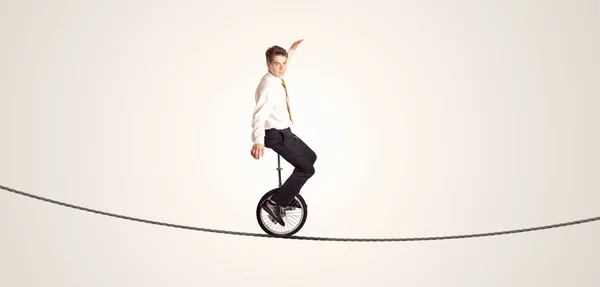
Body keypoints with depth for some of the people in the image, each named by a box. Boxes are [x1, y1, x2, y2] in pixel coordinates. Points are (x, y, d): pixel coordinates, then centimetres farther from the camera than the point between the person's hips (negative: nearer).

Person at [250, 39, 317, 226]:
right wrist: (258, 141, -56)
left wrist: (292, 50, 37)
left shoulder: (276, 78, 2)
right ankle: (274, 203, -7)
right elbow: (259, 114, -42)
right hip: (277, 135, -10)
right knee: (307, 169, -9)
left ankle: (288, 195, 29)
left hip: (283, 132, 10)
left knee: (310, 157, 24)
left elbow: (282, 65, 30)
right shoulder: (269, 86, -27)